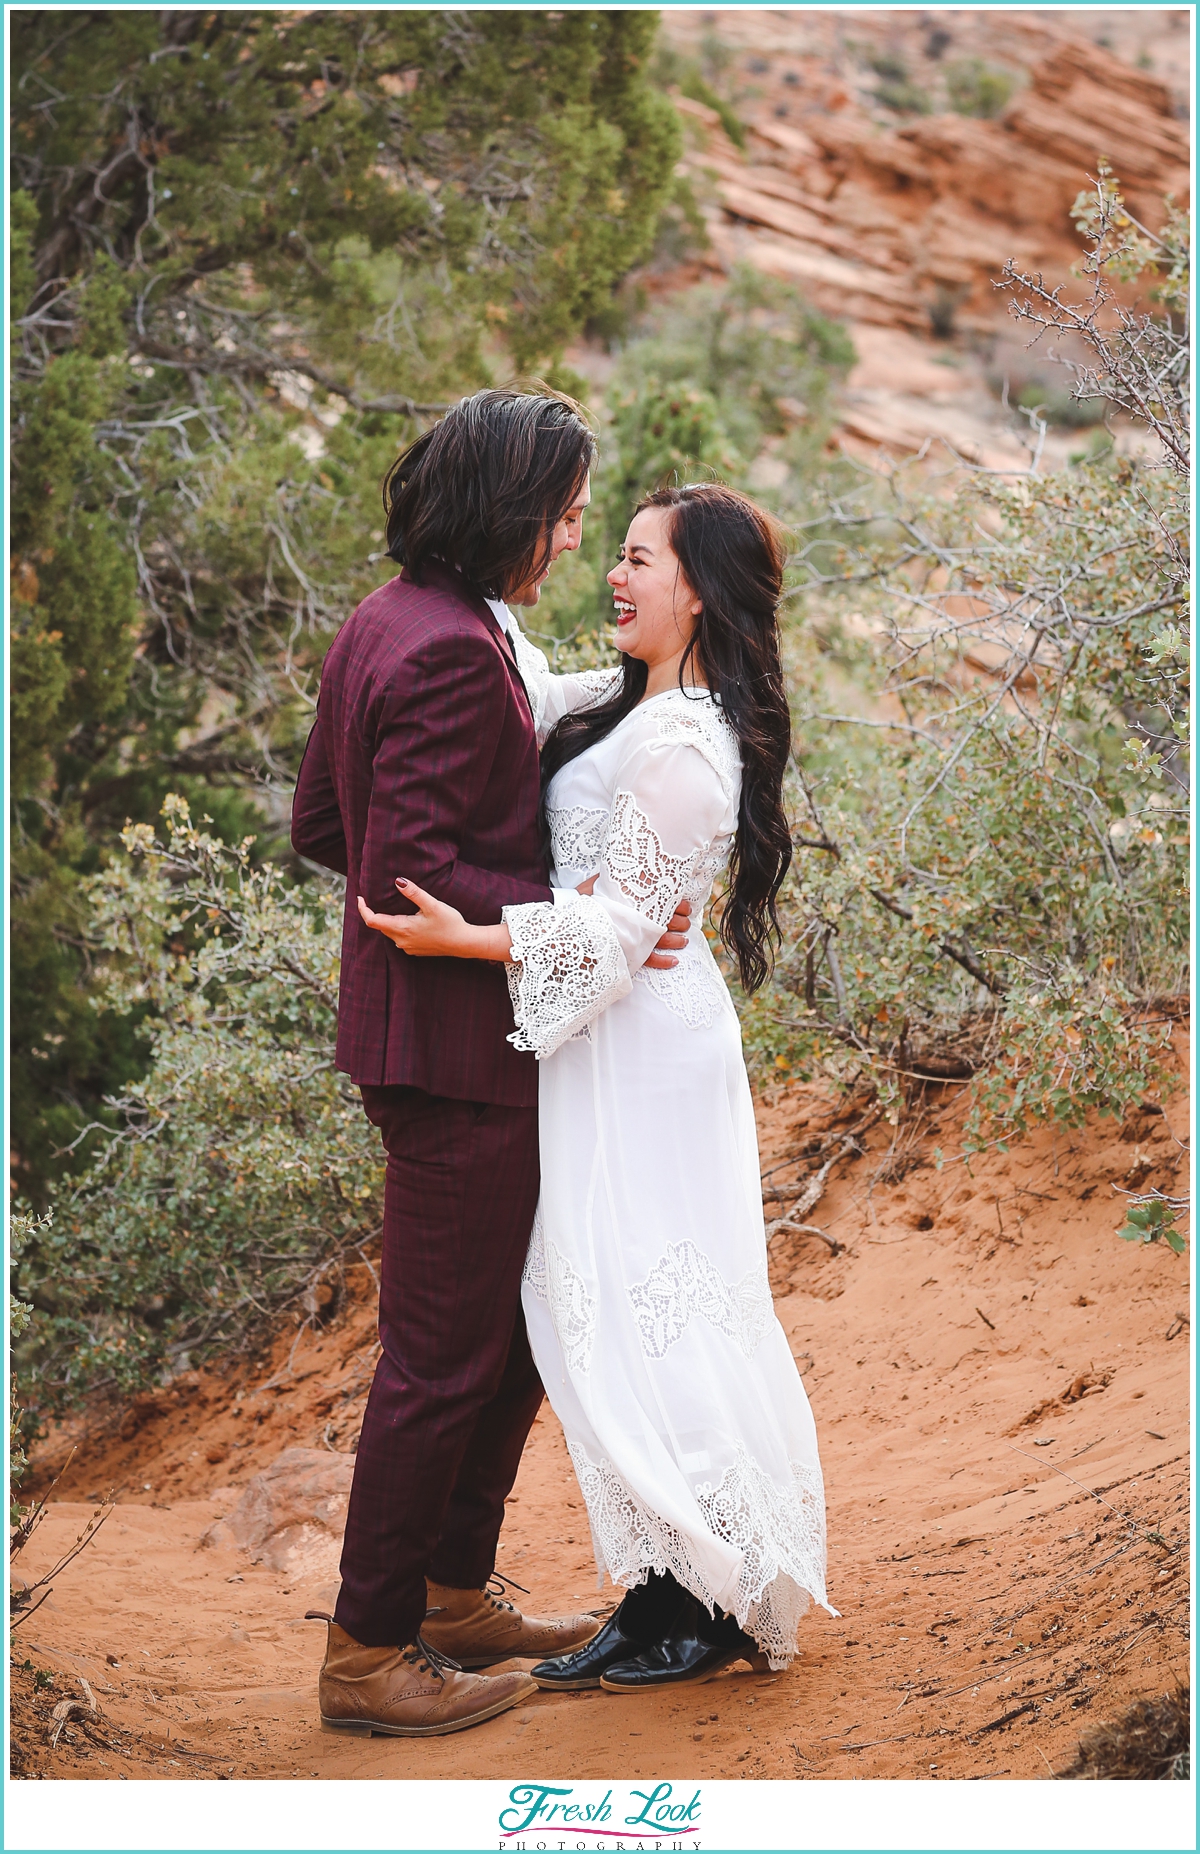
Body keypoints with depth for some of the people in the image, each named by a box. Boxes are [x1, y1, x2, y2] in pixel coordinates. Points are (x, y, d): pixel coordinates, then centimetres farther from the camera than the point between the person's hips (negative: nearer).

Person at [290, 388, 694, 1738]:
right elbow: (408, 870, -26)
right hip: (459, 1049, -11)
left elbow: (320, 826, 15)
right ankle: (369, 1653, 12)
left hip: (420, 1028, 11)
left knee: (519, 1324, 21)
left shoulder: (384, 623, 10)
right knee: (445, 1356, 0)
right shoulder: (453, 656, -22)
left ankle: (456, 1594, 32)